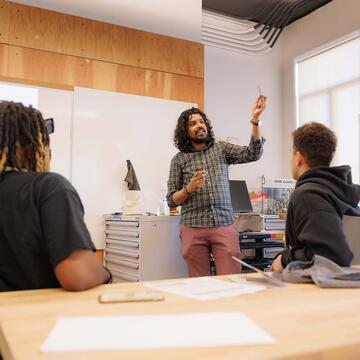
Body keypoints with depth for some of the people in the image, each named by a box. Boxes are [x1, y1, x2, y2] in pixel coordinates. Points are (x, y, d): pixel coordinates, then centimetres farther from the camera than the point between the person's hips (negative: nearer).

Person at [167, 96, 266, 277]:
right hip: (194, 228, 0)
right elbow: (172, 200, 7)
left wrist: (255, 120, -12)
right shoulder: (179, 159, 8)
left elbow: (252, 153, -3)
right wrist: (189, 189, -12)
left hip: (224, 225, 1)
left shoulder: (221, 149, 12)